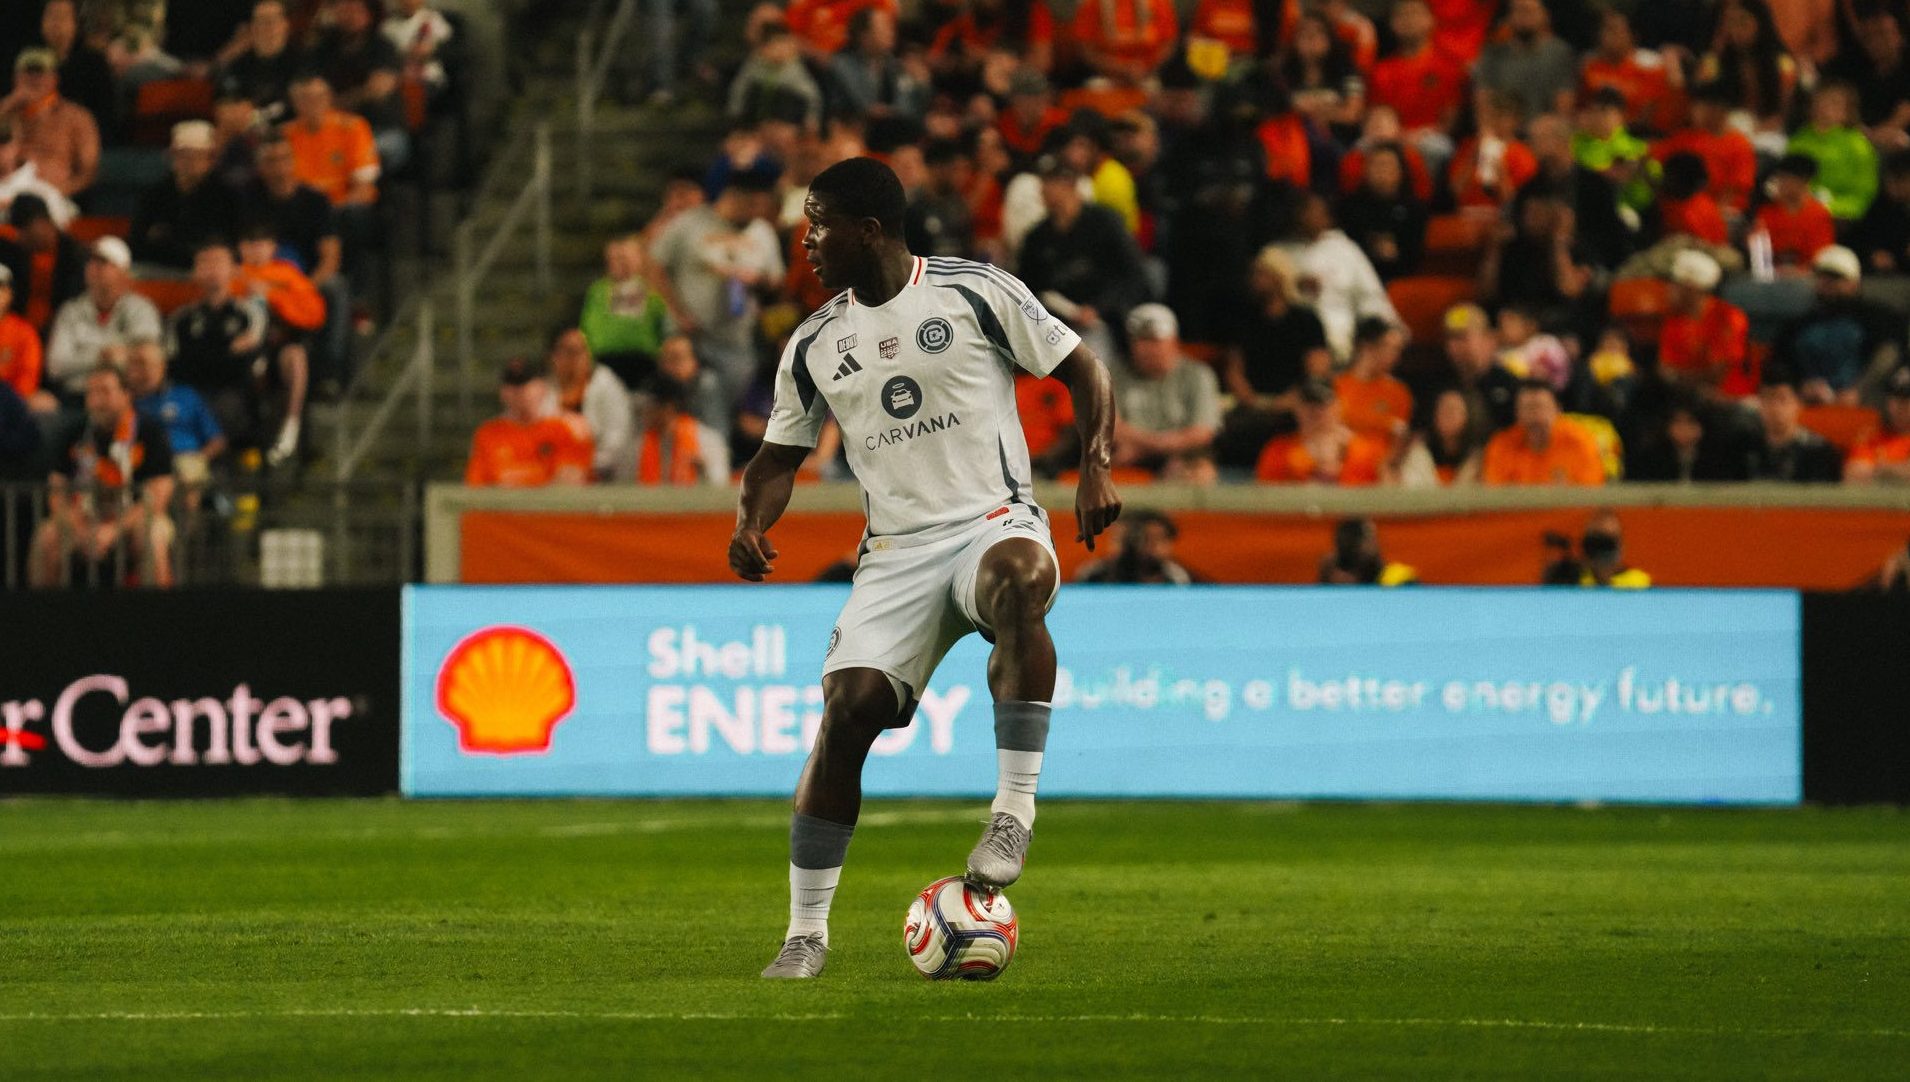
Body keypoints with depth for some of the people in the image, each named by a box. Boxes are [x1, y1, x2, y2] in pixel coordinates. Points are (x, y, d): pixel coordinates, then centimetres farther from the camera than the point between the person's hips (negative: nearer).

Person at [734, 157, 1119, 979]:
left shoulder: (976, 292, 0)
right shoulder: (813, 347, 13)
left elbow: (1082, 370, 5)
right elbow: (782, 455, 22)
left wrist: (1096, 466, -11)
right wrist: (751, 522, 0)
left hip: (993, 523, -3)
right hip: (894, 553, 3)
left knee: (1019, 578, -40)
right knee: (848, 708, -16)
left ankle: (1015, 809, -35)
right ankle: (806, 931, -6)